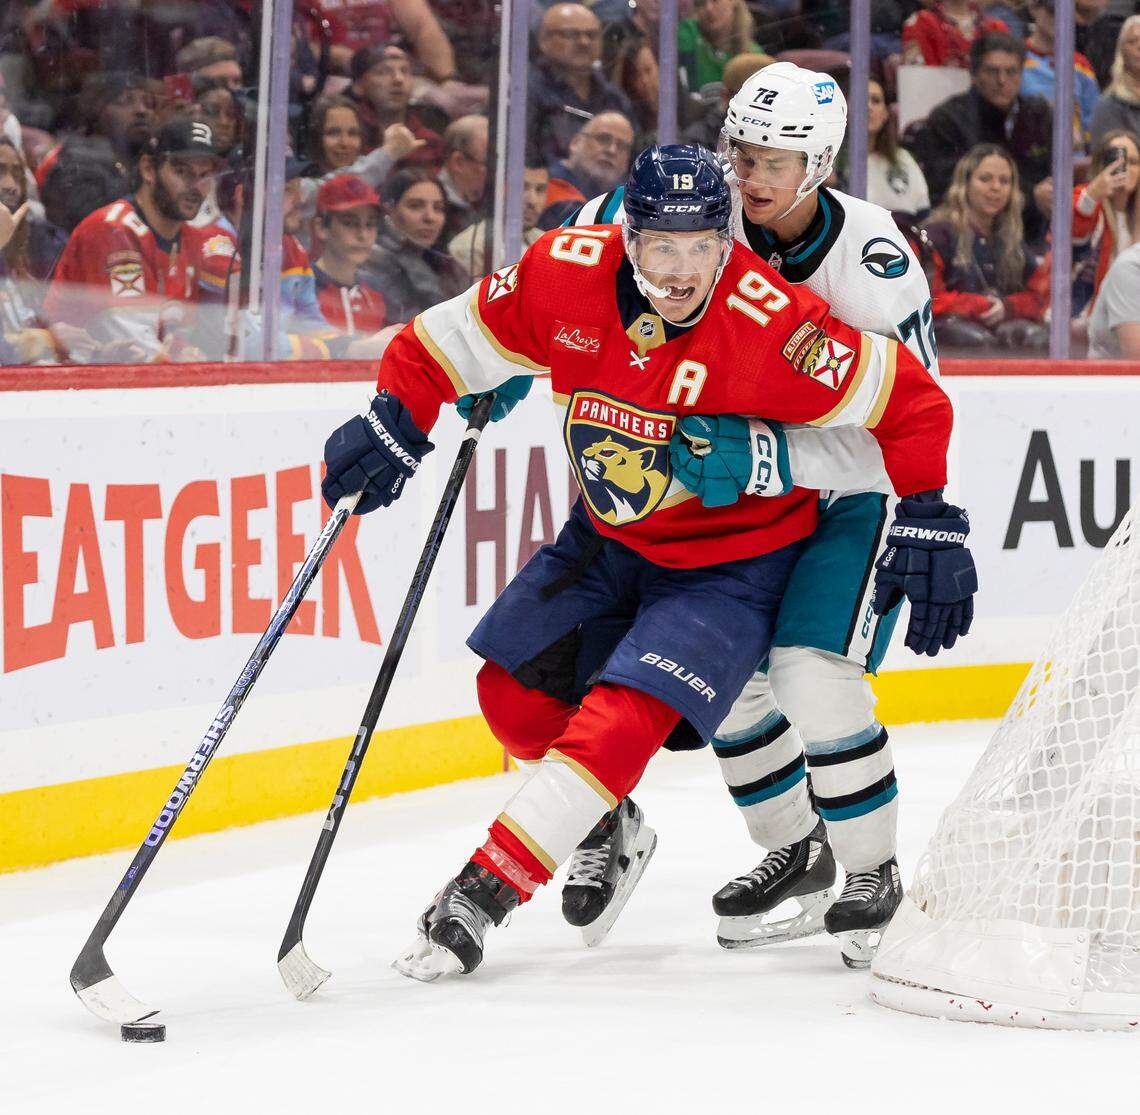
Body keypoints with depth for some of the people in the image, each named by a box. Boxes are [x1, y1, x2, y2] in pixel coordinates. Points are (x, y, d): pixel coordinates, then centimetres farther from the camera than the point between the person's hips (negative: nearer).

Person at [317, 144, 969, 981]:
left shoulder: (773, 327, -30)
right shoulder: (567, 276, -19)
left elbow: (910, 403, -22)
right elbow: (452, 343, -3)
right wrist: (395, 423, -11)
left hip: (731, 559, -5)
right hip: (610, 535, 6)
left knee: (626, 718, -20)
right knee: (515, 689, 4)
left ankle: (482, 894, -17)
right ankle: (609, 830, 30)